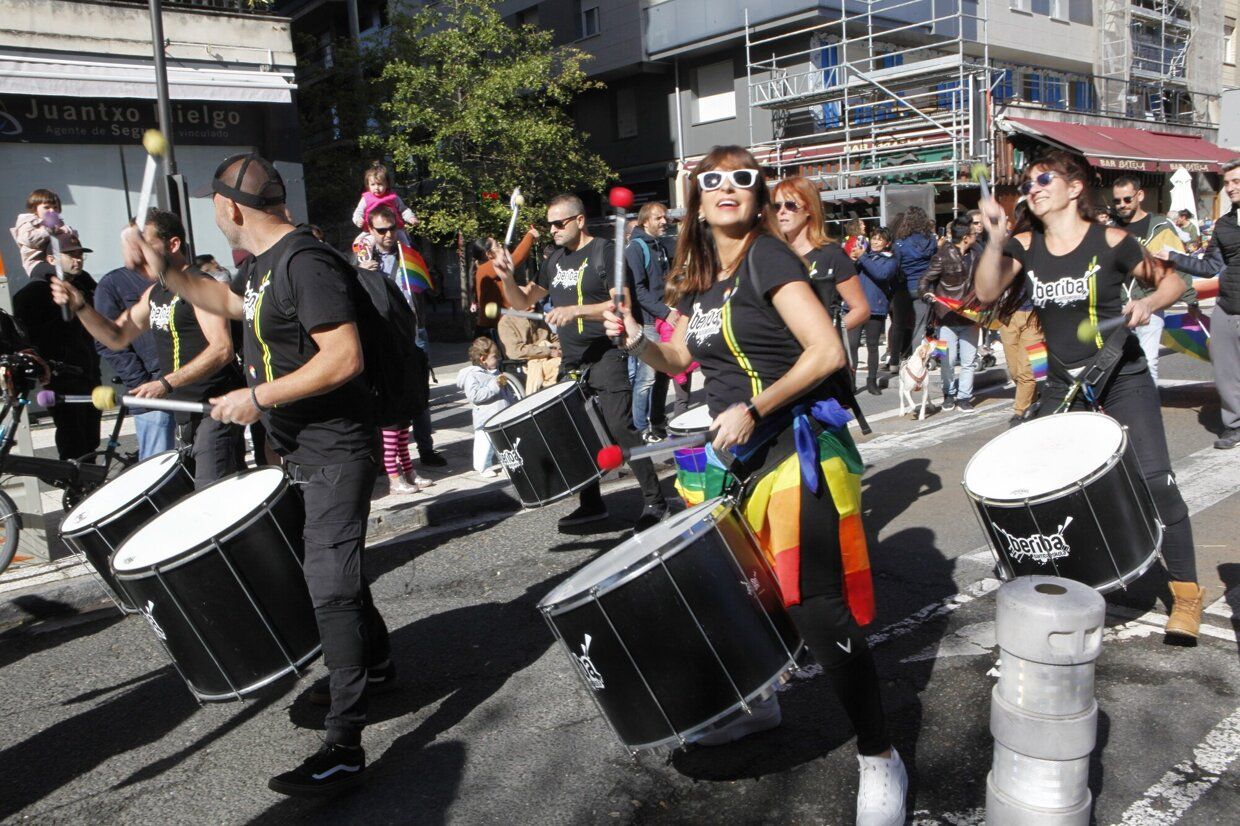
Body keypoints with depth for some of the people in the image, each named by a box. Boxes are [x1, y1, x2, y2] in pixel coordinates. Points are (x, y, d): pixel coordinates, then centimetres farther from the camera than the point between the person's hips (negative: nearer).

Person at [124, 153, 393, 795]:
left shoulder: (308, 265, -21)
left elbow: (345, 358, -28)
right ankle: (376, 667, 42)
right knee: (331, 569, 22)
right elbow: (228, 301, 33)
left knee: (330, 585, -11)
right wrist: (162, 273, 21)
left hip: (333, 452, -10)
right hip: (297, 451, 10)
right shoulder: (262, 266, 11)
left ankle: (344, 748, -6)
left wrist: (258, 397, -23)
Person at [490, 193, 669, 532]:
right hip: (571, 363, 8)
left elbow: (622, 305, -17)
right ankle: (591, 503, 22)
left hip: (606, 359, -7)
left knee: (620, 429, -13)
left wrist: (575, 310, -26)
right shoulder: (556, 259, 15)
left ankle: (654, 501, -3)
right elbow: (523, 301, 19)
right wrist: (507, 277, 0)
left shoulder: (604, 252, -6)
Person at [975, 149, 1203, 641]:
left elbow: (1171, 280, 3)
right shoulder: (1025, 246, 1)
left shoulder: (1110, 242, -8)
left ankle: (1186, 591, 7)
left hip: (1122, 379, -4)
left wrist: (1147, 304, -16)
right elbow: (987, 293, -13)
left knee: (1154, 480, -10)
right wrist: (995, 241, -24)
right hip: (1064, 387, 4)